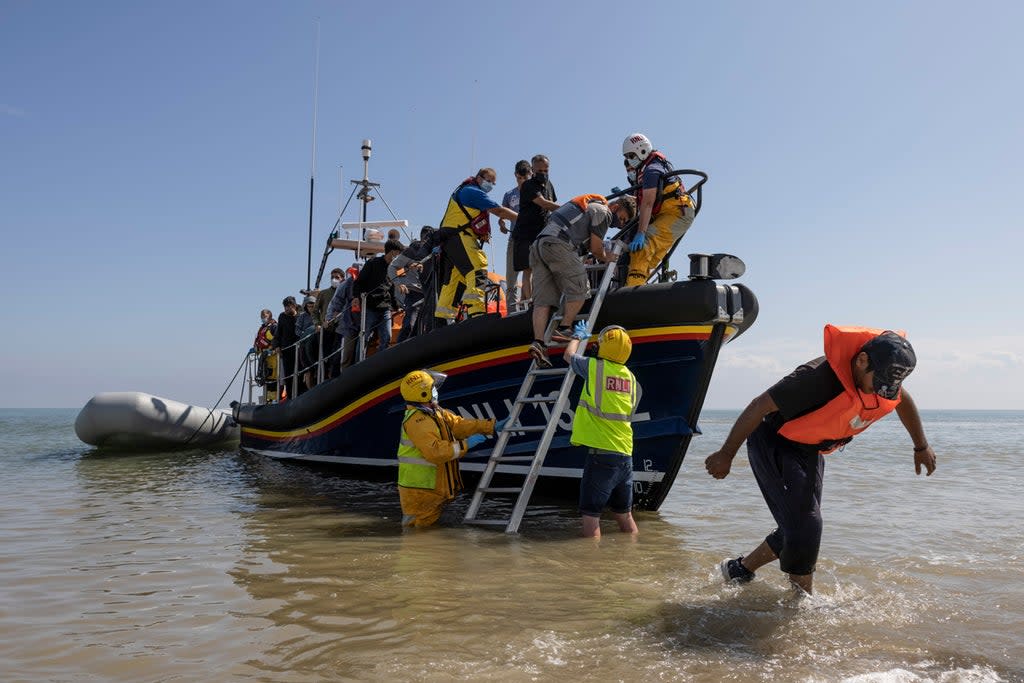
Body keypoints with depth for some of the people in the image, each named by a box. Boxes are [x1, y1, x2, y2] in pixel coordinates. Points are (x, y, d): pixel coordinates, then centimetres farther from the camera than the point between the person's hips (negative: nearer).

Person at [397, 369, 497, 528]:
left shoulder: (436, 412, 10)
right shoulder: (417, 421, -21)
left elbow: (458, 424, 10)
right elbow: (435, 452, -27)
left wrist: (491, 426, 6)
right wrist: (464, 445, -22)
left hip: (433, 484, 9)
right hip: (418, 487, -9)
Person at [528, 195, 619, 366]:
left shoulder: (587, 204, 32)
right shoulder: (603, 211, 5)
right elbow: (595, 248, 5)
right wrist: (606, 258, 23)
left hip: (537, 246, 9)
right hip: (558, 245, -9)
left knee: (543, 300, 1)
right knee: (579, 289, 0)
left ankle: (538, 342, -10)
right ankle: (565, 329, -9)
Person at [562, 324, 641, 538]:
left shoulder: (595, 367, -5)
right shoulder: (632, 379, 9)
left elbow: (569, 355, 14)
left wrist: (578, 336, 33)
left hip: (601, 454, -6)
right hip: (625, 455, 6)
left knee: (591, 516, -3)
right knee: (625, 516, 18)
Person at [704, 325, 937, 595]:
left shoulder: (883, 374, -12)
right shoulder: (819, 376, -35)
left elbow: (903, 400, 15)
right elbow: (759, 406, -28)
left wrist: (921, 446, 26)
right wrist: (726, 454, -20)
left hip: (810, 451, 8)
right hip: (773, 445, -8)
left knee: (799, 529, 11)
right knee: (804, 527, -15)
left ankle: (739, 570, 29)